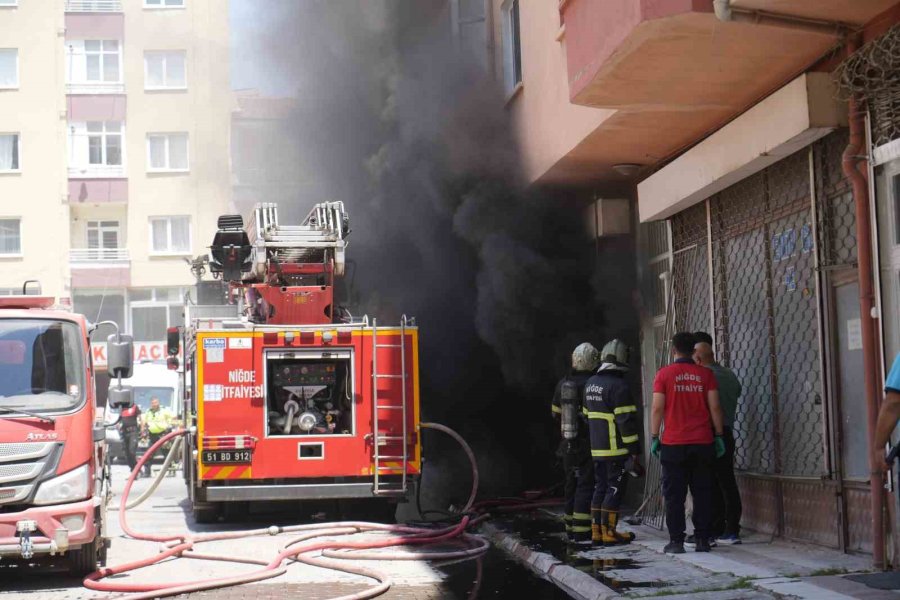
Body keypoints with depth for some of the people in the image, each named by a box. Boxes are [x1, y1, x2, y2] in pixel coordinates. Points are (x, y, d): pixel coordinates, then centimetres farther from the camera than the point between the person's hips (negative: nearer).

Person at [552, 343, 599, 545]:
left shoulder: (563, 384, 7)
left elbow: (556, 414, 15)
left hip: (569, 444, 7)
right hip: (588, 444, -7)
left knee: (571, 485, 15)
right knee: (586, 486, -5)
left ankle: (571, 529, 21)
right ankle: (581, 532, -9)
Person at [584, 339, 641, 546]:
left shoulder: (591, 383, 12)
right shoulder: (618, 385, -16)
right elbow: (626, 420, -18)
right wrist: (633, 448, -14)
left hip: (597, 448, 8)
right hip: (616, 449, -8)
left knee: (600, 487, 14)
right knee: (615, 489, -3)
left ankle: (596, 530, 14)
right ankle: (608, 532, -3)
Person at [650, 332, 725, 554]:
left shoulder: (664, 374, -2)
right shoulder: (705, 374, 3)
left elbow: (657, 408, -5)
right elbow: (714, 407, 1)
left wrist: (655, 437, 1)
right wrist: (719, 435, 9)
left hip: (673, 444, -2)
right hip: (702, 444, 2)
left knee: (674, 496, 3)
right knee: (702, 494, 8)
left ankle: (676, 541, 1)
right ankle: (702, 540, 8)